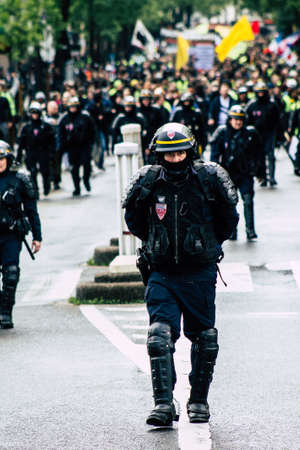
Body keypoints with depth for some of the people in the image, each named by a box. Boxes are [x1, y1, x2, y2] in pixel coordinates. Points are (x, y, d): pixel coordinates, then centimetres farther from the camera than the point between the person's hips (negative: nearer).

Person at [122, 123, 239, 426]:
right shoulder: (148, 183, -4)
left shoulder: (208, 179, -6)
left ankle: (199, 401, 25)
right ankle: (163, 404, -17)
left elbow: (228, 220, 10)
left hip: (200, 273, 0)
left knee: (203, 339, 9)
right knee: (160, 336, -14)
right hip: (161, 273, 0)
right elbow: (133, 221, 14)